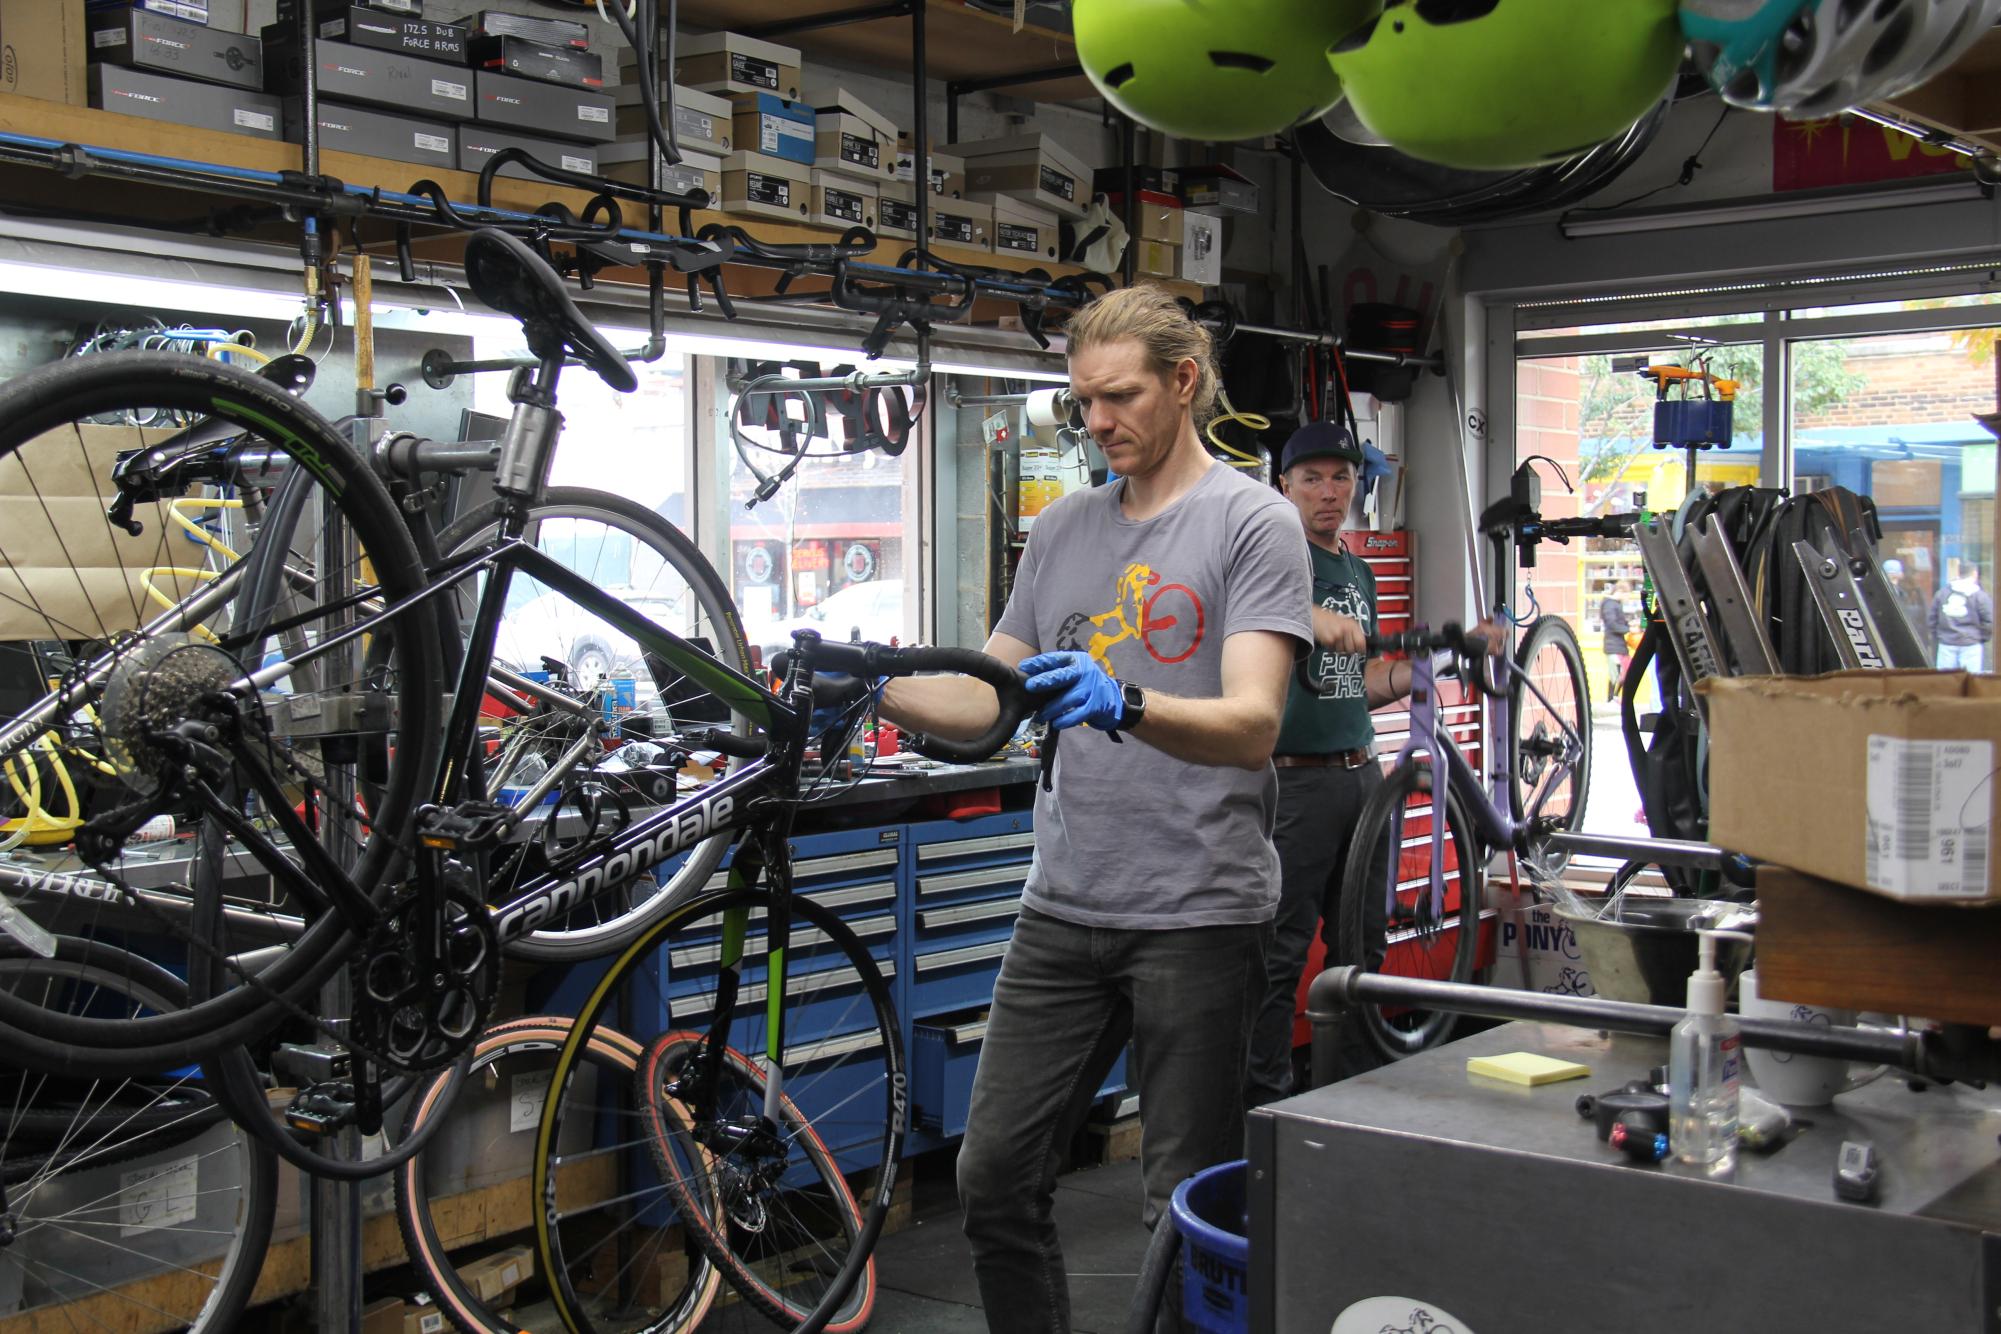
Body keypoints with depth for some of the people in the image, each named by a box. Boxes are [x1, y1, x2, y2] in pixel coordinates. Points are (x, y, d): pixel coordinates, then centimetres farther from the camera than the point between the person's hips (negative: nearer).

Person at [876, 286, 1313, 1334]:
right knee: (995, 1174, 7)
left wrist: (1124, 706, -35)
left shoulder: (1254, 523, -5)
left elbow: (1251, 726, -18)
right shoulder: (1062, 529, 14)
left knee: (1187, 1207, 3)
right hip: (1063, 905, 6)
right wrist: (874, 691, -3)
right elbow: (992, 703, 14)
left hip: (1197, 912, -6)